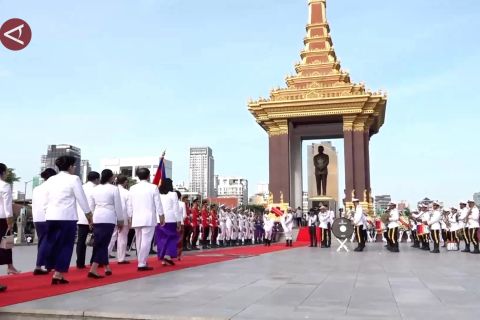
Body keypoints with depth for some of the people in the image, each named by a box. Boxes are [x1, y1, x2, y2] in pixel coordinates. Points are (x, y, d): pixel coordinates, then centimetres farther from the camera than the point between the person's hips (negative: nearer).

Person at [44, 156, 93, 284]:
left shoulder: (51, 180, 13)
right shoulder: (74, 179, -4)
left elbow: (47, 198, 15)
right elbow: (81, 198, -4)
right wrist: (88, 214, 6)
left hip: (51, 216, 6)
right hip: (67, 217, -6)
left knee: (53, 245, 11)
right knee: (65, 245, 1)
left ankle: (55, 271, 16)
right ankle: (58, 275, 0)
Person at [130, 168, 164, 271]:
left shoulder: (133, 188, 6)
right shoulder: (153, 187, -5)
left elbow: (130, 205, 11)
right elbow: (158, 204, -3)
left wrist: (131, 217, 22)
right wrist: (161, 216, 7)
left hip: (136, 219, 5)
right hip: (149, 218, -5)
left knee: (139, 242, 13)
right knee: (146, 241, -5)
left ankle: (142, 262, 20)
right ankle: (142, 264, -7)